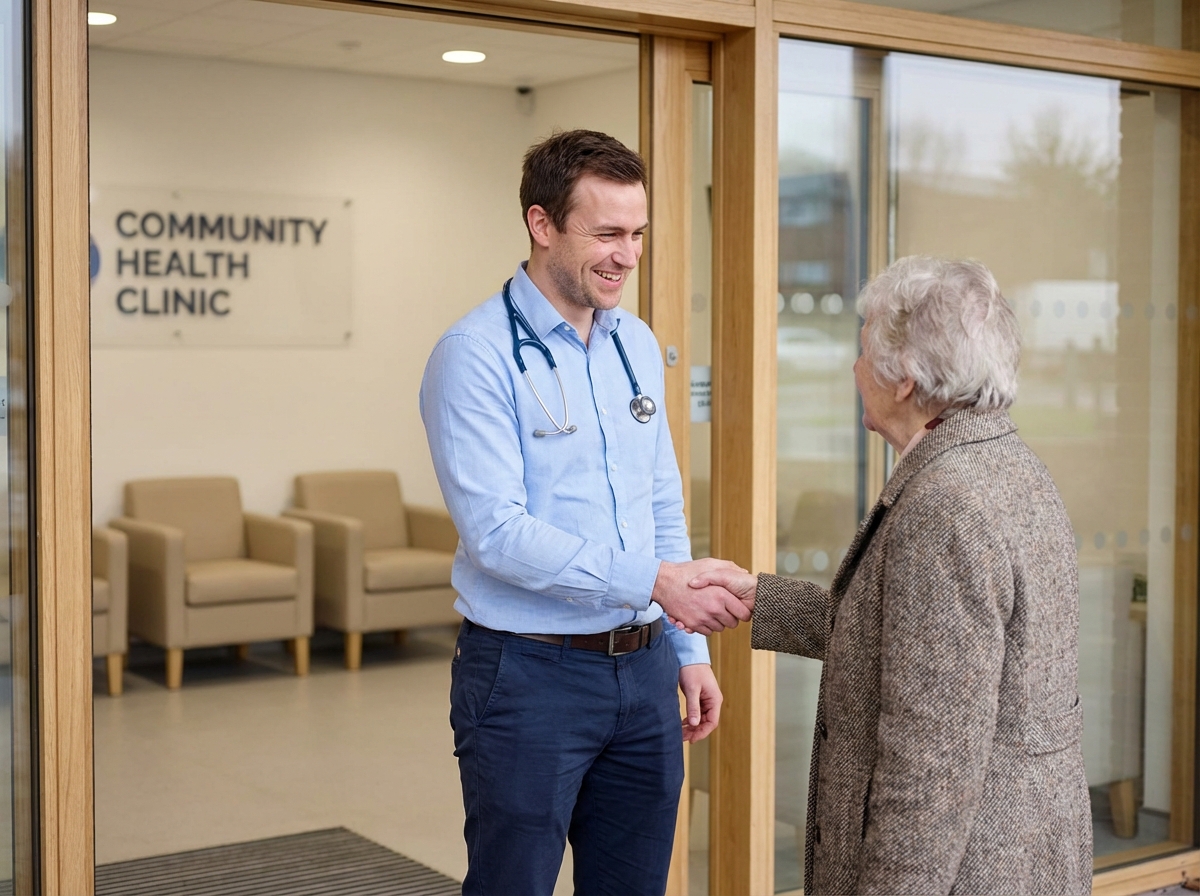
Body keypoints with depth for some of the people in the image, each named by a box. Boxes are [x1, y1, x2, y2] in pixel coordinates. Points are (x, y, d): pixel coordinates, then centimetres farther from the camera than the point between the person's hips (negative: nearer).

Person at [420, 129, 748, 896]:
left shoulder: (638, 345, 9)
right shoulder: (478, 354, -13)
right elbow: (496, 531, -21)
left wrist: (688, 649, 12)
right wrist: (651, 581, -25)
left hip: (641, 670, 6)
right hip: (529, 674, -6)